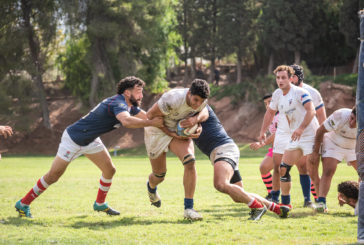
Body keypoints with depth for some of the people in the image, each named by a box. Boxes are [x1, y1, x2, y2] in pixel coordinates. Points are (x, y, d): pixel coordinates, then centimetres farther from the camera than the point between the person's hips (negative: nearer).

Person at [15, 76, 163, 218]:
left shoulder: (130, 107, 1)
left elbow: (147, 116, 12)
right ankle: (23, 204, 7)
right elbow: (126, 121, -49)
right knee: (53, 176, -5)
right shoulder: (118, 103, -29)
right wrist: (151, 123, -42)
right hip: (73, 139, -9)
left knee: (109, 170, 5)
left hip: (90, 141, 9)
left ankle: (100, 204, 24)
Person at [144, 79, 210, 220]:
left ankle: (188, 208, -21)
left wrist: (196, 119, -24)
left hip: (179, 132, 4)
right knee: (159, 175, 8)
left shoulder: (202, 101, -21)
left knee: (190, 161, -25)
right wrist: (172, 134, -26)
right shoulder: (173, 99, -37)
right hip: (157, 132, -3)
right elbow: (150, 115, -25)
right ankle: (151, 187, 51)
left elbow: (203, 111, 1)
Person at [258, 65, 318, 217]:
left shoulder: (299, 93, -15)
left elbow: (311, 111, -26)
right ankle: (286, 203, 9)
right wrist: (263, 131, 16)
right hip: (294, 138, 7)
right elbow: (270, 112, 23)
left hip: (310, 136, -7)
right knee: (283, 169, 0)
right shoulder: (277, 95, 8)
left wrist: (301, 128, -37)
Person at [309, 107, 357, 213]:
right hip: (333, 144, -4)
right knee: (328, 171, -21)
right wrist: (315, 152, -17)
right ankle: (321, 202, -25)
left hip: (354, 148, 4)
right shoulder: (340, 116, -35)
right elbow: (320, 131, -21)